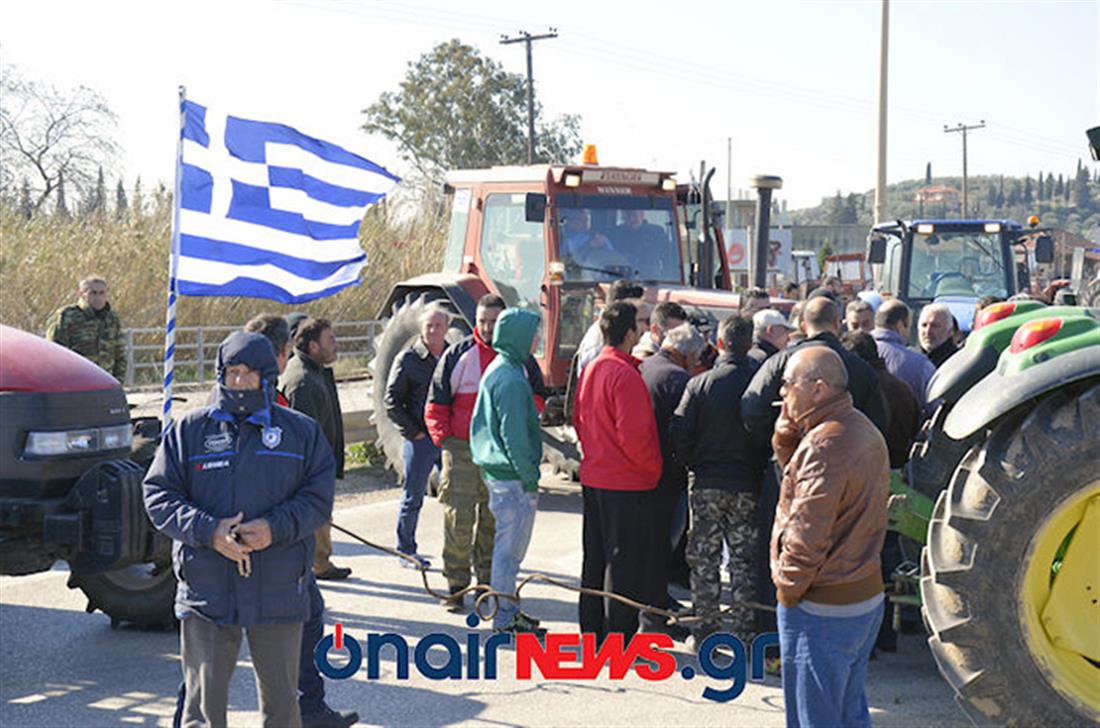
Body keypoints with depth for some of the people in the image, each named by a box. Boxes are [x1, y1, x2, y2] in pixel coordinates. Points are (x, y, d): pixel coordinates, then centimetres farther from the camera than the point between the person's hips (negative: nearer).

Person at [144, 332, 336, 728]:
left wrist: (275, 528, -15)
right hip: (205, 591, -1)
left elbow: (318, 497, 3)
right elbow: (157, 495, 2)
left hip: (278, 592, 1)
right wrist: (208, 532, -14)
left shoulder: (301, 432, 6)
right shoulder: (188, 430, 5)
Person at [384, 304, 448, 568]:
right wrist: (413, 431, -9)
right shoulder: (408, 360, -4)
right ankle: (406, 551, 15)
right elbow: (391, 400, -5)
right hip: (420, 439, -4)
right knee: (413, 498, 4)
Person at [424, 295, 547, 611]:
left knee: (494, 520, 10)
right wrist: (444, 438, -5)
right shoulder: (457, 355, 1)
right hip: (461, 448, -2)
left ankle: (488, 581, 20)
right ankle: (456, 585, 2)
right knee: (458, 519, -5)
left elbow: (536, 398, 15)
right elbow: (436, 404, 5)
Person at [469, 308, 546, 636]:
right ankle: (505, 618, 4)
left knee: (510, 547, 17)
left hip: (496, 470, 10)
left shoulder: (497, 370, 14)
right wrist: (530, 478, -15)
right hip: (511, 476, -10)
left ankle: (507, 610, 26)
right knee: (509, 548, -3)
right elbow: (514, 435, -20)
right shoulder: (511, 380, -19)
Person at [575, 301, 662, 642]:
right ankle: (619, 636, 3)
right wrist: (653, 467, -8)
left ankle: (592, 630, 24)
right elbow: (633, 435, -21)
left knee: (595, 557, 16)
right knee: (625, 562, -1)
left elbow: (578, 420, 15)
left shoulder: (591, 370, 8)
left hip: (593, 476, 9)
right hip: (627, 484, -9)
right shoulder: (625, 375, -19)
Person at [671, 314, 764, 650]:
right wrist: (760, 467, 9)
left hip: (706, 483, 0)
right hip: (748, 484, 0)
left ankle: (703, 631, 12)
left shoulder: (700, 383, -6)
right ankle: (742, 632, 10)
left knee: (703, 559, 9)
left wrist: (692, 465, 7)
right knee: (744, 561, 9)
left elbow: (680, 432, -8)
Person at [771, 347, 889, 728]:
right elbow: (799, 472, 17)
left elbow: (808, 535, -25)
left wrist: (788, 590, -12)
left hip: (822, 610, -10)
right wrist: (786, 434, 0)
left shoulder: (824, 445, -23)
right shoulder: (863, 430, 9)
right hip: (866, 596, 10)